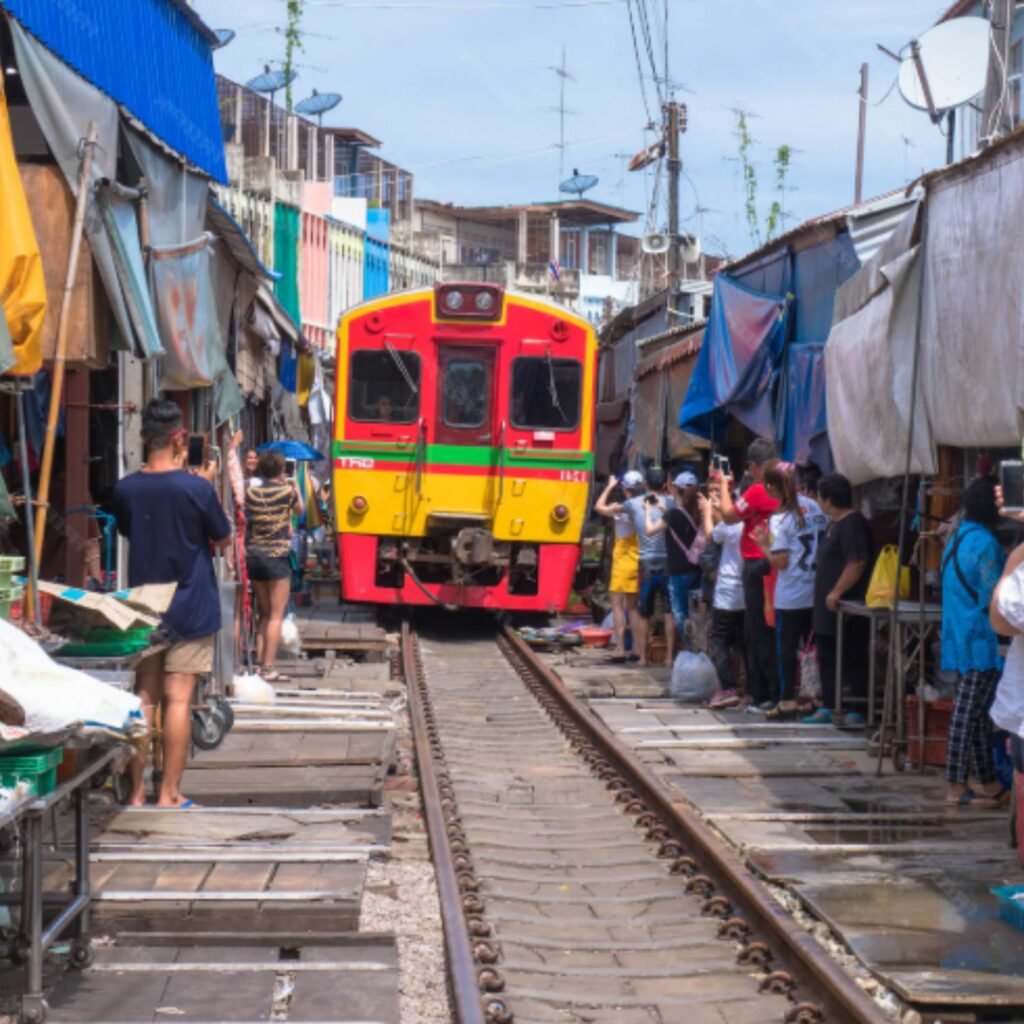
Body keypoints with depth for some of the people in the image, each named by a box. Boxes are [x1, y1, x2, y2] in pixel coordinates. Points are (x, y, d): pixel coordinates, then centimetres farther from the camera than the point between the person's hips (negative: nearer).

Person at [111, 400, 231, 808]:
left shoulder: (125, 490, -2)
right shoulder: (196, 488, -14)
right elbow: (222, 539, -2)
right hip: (190, 607, -4)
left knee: (144, 697, 10)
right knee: (178, 699, 0)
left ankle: (138, 792, 12)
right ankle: (169, 793, 2)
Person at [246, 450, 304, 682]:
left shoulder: (251, 492, 2)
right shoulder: (286, 491, -7)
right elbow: (299, 510, 11)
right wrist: (296, 489, 28)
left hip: (254, 554, 5)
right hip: (277, 555, -5)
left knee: (263, 614, 16)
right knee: (276, 615, 0)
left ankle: (259, 664, 14)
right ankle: (268, 668, -4)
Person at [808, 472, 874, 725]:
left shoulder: (852, 524, -16)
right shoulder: (835, 524, 16)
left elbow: (857, 563, -25)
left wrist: (836, 592, -25)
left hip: (845, 608, -11)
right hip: (828, 608, 11)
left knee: (853, 661, -5)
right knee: (827, 659, 14)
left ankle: (858, 712, -1)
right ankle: (827, 707, 20)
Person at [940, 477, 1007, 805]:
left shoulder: (958, 537, 14)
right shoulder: (984, 543, -16)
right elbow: (994, 597, -16)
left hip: (959, 639, 10)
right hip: (980, 641, -10)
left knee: (978, 714, 14)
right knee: (969, 713, -6)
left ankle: (987, 781, 19)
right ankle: (957, 787, -3)